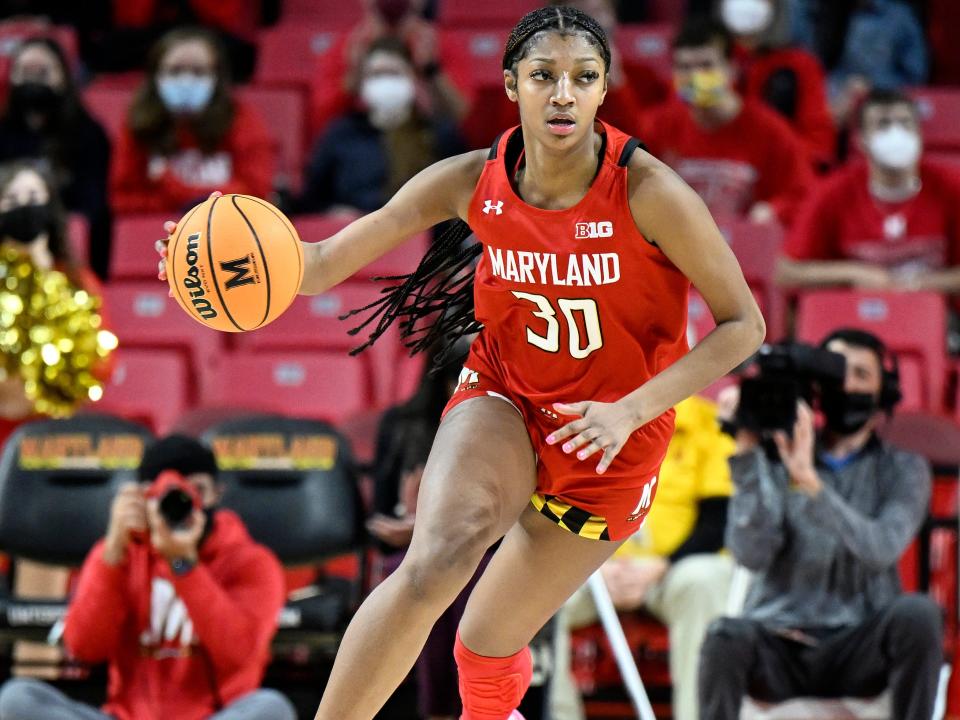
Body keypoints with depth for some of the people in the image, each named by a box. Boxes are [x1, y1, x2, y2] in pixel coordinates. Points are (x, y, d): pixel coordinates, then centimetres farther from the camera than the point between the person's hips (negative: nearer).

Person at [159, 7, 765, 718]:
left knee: (487, 645, 9)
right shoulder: (472, 182, -14)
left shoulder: (646, 192, -22)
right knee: (434, 563, -30)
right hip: (504, 399, 1)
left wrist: (629, 410, -26)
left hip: (613, 435, -1)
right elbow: (324, 265, -11)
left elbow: (742, 324, -15)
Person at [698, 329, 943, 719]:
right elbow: (751, 553, -12)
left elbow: (881, 548, -17)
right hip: (778, 648, 0)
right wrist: (746, 453, -20)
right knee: (727, 636, -33)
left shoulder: (903, 470, 5)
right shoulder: (775, 460, 4)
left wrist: (809, 483, -30)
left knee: (917, 613, -30)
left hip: (858, 652, 0)